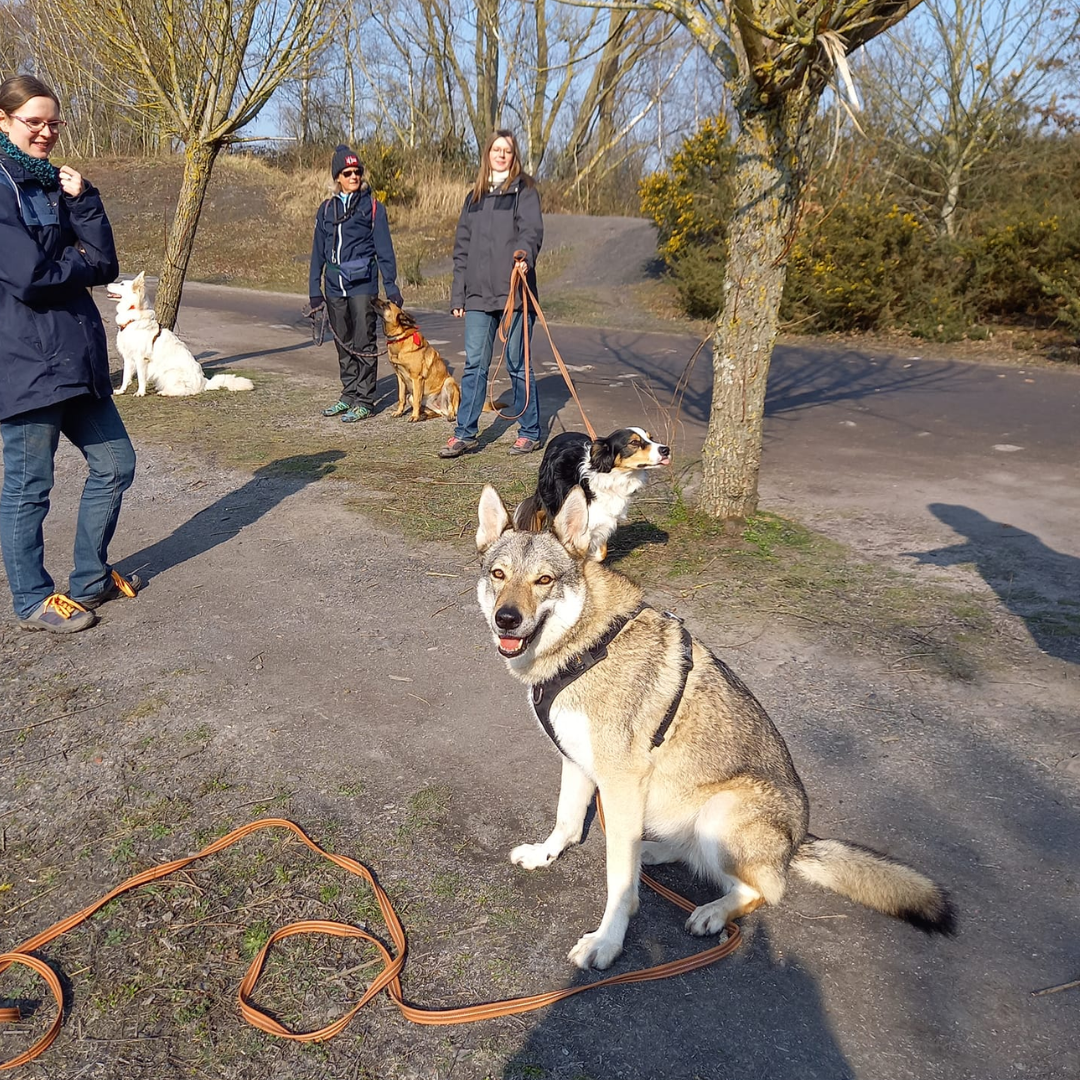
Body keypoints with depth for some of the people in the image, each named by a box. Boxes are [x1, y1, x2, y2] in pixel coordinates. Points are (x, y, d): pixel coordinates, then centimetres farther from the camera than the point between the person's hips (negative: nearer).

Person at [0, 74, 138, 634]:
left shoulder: (55, 184, 16)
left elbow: (106, 266, 5)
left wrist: (82, 199, -5)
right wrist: (81, 260, -2)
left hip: (77, 355, 8)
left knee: (114, 464, 13)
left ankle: (89, 581, 28)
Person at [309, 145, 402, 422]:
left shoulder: (373, 207, 1)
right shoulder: (327, 209, 12)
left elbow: (384, 250, -1)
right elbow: (318, 252, 14)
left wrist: (391, 287, -7)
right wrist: (314, 290, 10)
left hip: (362, 284, -5)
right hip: (335, 286, 5)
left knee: (364, 343, -5)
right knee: (343, 344, 10)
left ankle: (365, 401, 1)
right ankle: (349, 395, 20)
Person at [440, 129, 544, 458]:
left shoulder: (524, 190, 5)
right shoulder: (474, 196, 19)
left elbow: (532, 230, -10)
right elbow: (462, 247, 19)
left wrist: (524, 256, -33)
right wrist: (458, 295, 13)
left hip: (514, 290, -4)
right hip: (478, 294, 4)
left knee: (517, 363, 0)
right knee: (475, 363, 3)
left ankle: (530, 432, 11)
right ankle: (464, 434, 8)